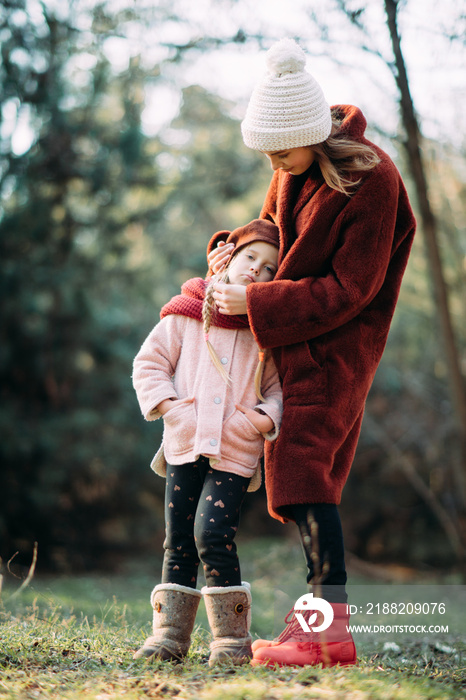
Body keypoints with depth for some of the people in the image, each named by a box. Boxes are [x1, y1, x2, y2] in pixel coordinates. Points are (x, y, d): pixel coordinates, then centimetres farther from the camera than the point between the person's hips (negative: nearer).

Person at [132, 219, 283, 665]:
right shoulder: (186, 315, 6)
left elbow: (279, 387, 10)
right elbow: (149, 362, 8)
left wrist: (263, 418, -9)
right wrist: (168, 405, -5)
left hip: (236, 452, -2)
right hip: (184, 445, 2)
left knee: (213, 534, -15)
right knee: (178, 541, 6)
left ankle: (232, 636, -2)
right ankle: (170, 632, 16)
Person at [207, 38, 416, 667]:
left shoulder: (372, 182, -21)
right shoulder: (293, 166, 3)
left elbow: (349, 290, -21)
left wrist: (255, 304, -22)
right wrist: (236, 245, -2)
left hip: (335, 343, -9)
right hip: (294, 339, 9)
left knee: (301, 464, -19)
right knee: (303, 474, 10)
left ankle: (332, 630, -19)